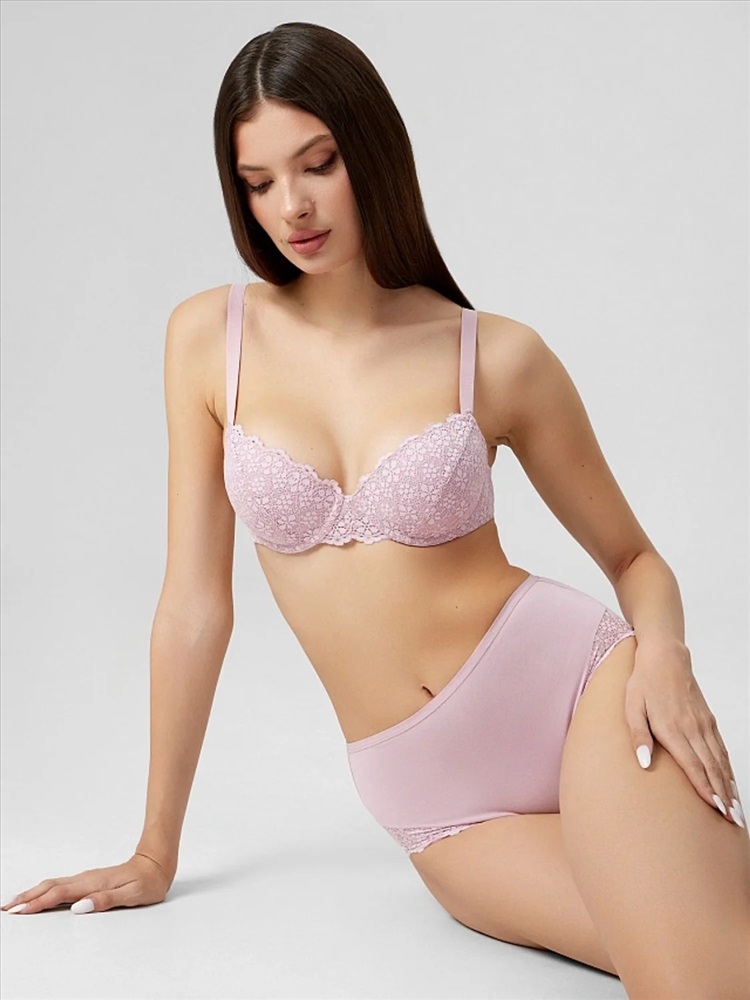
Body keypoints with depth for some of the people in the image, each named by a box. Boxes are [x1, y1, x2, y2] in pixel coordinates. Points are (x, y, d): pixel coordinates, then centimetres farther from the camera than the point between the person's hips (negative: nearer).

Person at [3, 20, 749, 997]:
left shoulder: (499, 357, -3)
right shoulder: (209, 338, 2)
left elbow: (635, 558, 9)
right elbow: (196, 603, 5)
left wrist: (663, 652, -15)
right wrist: (155, 854, 9)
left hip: (573, 689, -1)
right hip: (439, 805, 2)